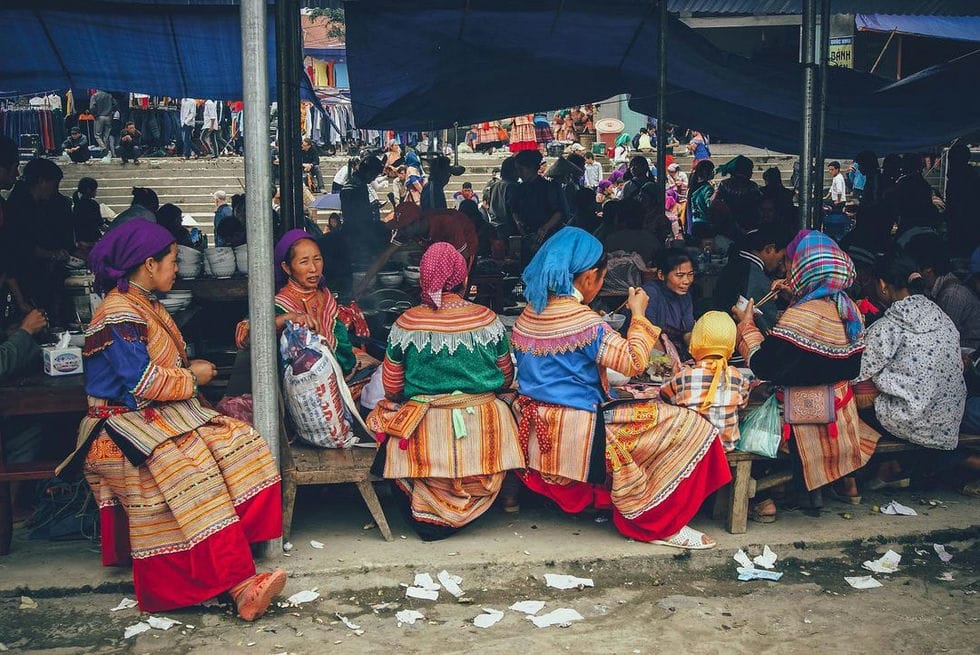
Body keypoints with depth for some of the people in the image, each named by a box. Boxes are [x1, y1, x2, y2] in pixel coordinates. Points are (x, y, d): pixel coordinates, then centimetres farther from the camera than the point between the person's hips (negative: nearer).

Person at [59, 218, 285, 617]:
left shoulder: (145, 304, 17)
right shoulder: (118, 314, -15)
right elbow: (143, 383, -21)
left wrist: (190, 369, 7)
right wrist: (193, 377, -7)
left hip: (159, 415, 10)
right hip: (125, 425, -10)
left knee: (239, 442, -14)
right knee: (189, 469, -34)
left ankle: (233, 541, -18)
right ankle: (240, 584, -39)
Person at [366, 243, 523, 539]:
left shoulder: (407, 323, -8)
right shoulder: (488, 319, -4)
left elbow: (392, 387, 1)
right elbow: (506, 377, 7)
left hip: (428, 428, 0)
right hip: (484, 427, 1)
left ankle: (431, 516, 20)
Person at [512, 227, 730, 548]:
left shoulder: (528, 315, 5)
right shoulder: (585, 321, -20)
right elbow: (634, 363, -14)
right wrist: (638, 314, -2)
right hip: (577, 434, -9)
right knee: (691, 427, -4)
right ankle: (656, 524, 6)